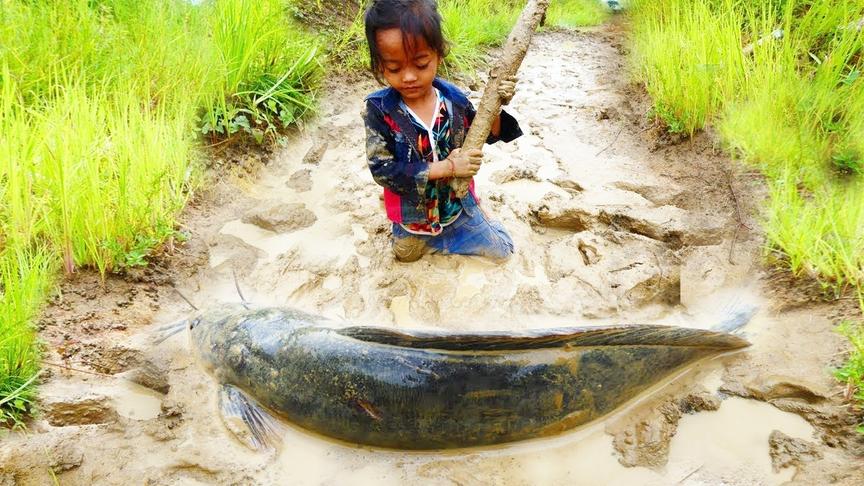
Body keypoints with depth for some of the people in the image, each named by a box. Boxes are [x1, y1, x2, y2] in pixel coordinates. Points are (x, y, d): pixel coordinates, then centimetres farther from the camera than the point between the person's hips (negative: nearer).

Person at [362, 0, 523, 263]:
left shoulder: (453, 99, -16)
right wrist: (447, 167, -32)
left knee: (501, 250, 15)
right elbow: (382, 170, -29)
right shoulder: (380, 109, -25)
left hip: (457, 203, 3)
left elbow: (486, 135, 0)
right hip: (413, 214, -2)